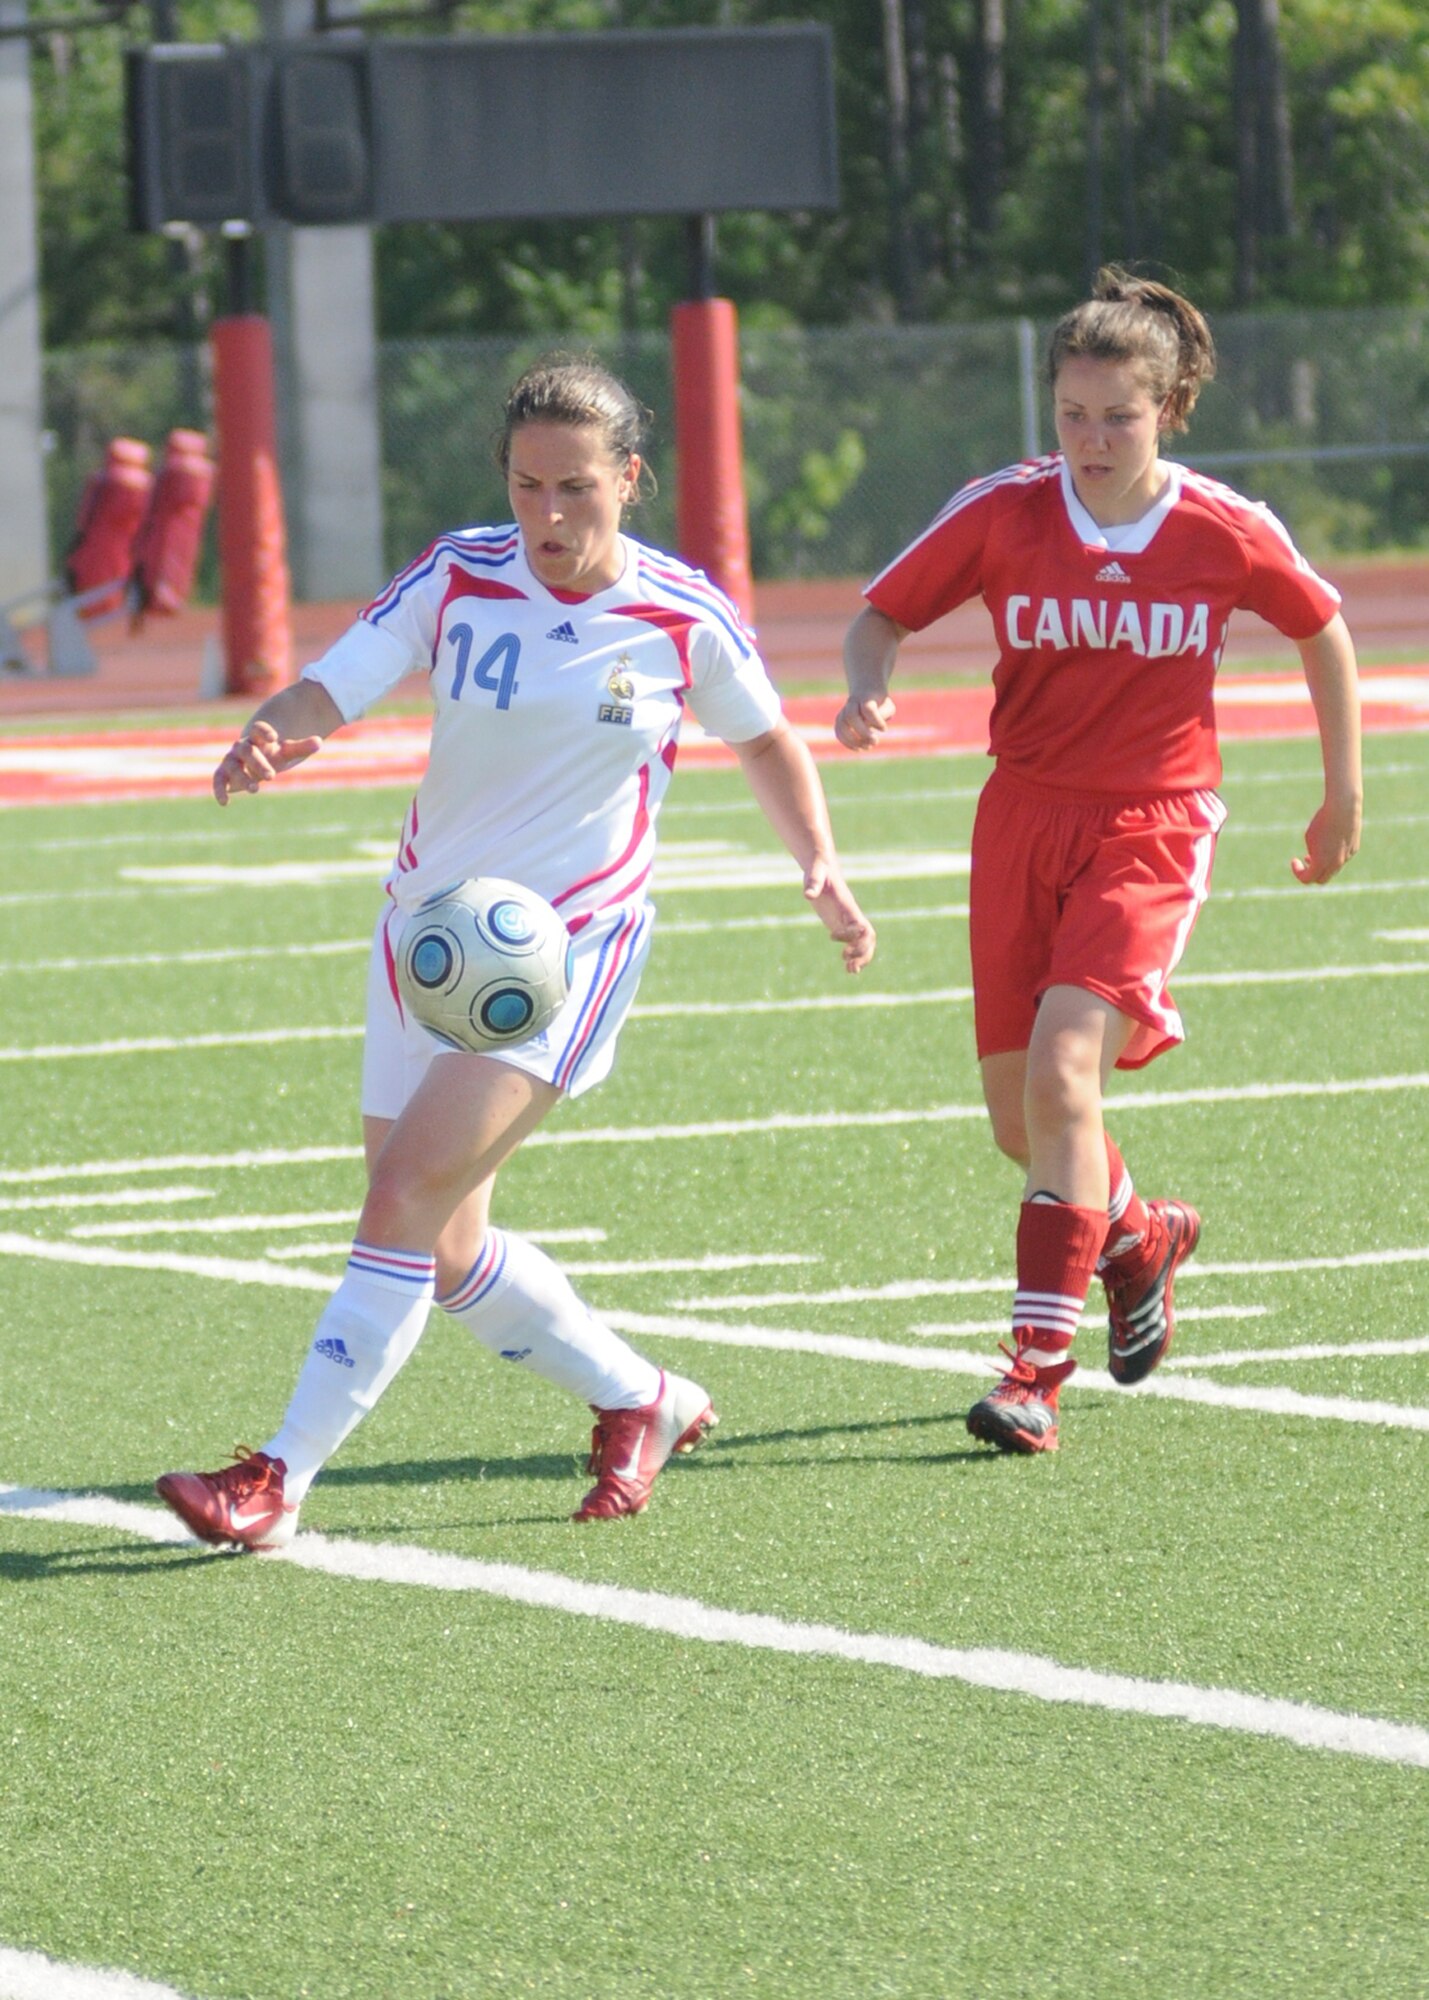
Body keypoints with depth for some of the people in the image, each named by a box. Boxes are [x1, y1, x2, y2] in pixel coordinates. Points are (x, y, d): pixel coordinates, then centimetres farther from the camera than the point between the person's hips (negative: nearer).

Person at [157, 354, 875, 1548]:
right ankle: (642, 1401, 32)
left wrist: (821, 868, 3)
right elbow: (329, 691, -13)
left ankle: (282, 1480, -19)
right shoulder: (456, 579, -4)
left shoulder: (686, 618, -6)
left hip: (569, 945, -4)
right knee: (444, 1252, 8)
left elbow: (765, 738, 13)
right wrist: (271, 736, -35)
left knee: (409, 1194, -19)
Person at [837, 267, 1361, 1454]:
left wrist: (1343, 800, 15)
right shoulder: (1004, 513, -6)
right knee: (1019, 1118, 8)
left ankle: (1039, 1365, -20)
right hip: (1024, 820, 3)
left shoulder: (1227, 533, -8)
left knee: (1064, 1069, -22)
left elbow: (1323, 630, 10)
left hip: (1151, 831, -3)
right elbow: (884, 614, 5)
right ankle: (1139, 1236, 42)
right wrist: (868, 692, -18)